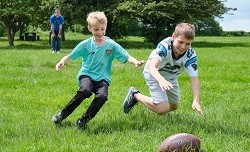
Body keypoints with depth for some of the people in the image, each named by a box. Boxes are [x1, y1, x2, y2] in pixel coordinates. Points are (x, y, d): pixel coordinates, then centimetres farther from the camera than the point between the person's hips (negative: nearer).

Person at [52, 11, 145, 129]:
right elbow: (70, 56, 6)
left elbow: (126, 57, -3)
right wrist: (62, 62, -15)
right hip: (86, 75, -1)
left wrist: (136, 62, -24)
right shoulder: (85, 44, 3)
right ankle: (62, 115, -19)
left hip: (102, 78, 1)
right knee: (85, 90, -34)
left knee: (102, 96, -31)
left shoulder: (112, 45, 2)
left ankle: (84, 120, -11)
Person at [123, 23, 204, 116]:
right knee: (163, 109, -18)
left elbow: (194, 78, -31)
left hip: (170, 77, 6)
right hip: (154, 74, -5)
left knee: (174, 106, 17)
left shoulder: (190, 55, -27)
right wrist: (161, 80, -70)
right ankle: (135, 95, 4)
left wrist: (196, 100, -45)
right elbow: (152, 66, -49)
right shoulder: (165, 46, -38)